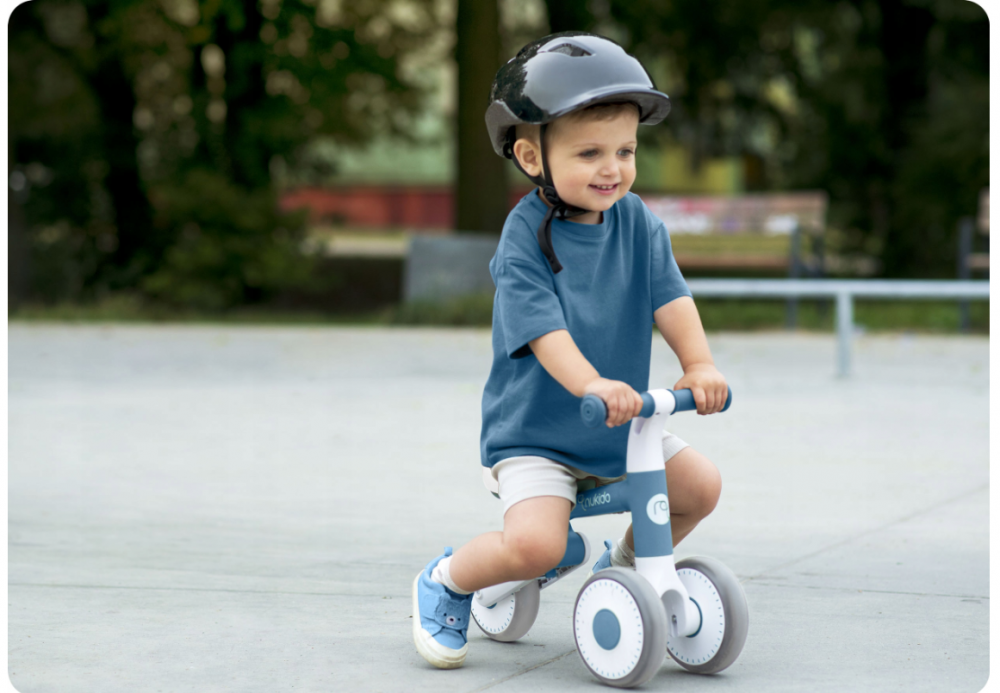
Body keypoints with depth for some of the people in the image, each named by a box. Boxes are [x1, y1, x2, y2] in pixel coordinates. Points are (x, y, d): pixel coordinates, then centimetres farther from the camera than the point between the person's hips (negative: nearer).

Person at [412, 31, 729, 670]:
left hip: (622, 426, 6)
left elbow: (670, 299, -10)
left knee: (701, 484, -1)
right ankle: (446, 582, 5)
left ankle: (626, 563, 26)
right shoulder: (526, 238, -18)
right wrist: (591, 385, -47)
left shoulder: (638, 223, -1)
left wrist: (699, 363, -29)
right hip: (533, 432, -6)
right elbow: (543, 329, -30)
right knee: (535, 544, -25)